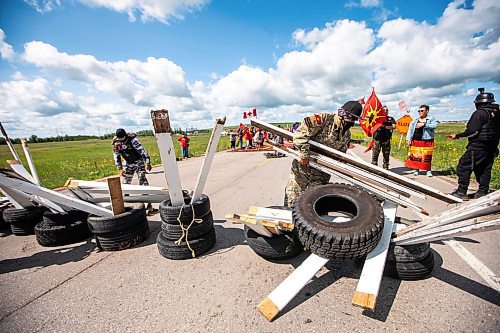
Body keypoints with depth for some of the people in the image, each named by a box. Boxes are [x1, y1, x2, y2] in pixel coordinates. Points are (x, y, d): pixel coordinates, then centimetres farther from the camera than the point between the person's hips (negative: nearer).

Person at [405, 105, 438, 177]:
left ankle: (428, 171, 10)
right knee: (415, 156, 4)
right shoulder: (415, 120, 12)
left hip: (427, 141, -2)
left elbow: (435, 125, -14)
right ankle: (416, 170, 16)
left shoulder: (431, 118, 5)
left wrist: (424, 124, -19)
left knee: (427, 157, -1)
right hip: (415, 141, 3)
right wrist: (408, 139, -4)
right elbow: (410, 130, 6)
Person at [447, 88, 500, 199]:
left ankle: (462, 192, -4)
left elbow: (472, 131, -20)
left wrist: (457, 136, -12)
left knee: (463, 167, -4)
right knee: (485, 170, 13)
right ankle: (483, 192, 17)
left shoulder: (479, 113, -12)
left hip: (477, 147, -9)